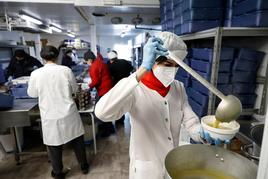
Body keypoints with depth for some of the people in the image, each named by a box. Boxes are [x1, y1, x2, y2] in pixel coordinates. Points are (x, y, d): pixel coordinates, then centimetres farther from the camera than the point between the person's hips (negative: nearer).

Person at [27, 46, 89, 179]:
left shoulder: (36, 74, -9)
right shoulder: (66, 70, -9)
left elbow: (32, 94, 6)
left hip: (50, 117, 0)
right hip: (69, 114, 1)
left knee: (54, 146, 18)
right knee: (77, 141, 18)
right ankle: (84, 166, 37)